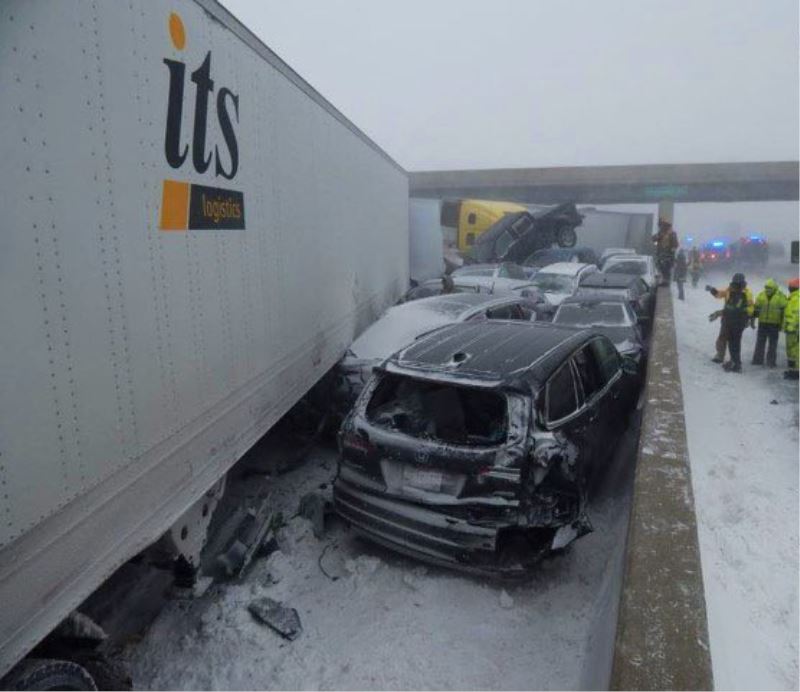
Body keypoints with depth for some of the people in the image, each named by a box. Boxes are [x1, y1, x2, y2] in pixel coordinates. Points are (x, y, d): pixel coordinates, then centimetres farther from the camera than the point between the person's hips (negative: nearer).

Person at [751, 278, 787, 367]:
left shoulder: (781, 297, -6)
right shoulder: (761, 295, 2)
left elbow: (784, 311, -3)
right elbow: (756, 308, 9)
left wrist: (782, 324, -5)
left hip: (774, 324, -3)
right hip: (762, 323, 3)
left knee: (772, 343, 4)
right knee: (760, 342, 7)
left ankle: (771, 362, 10)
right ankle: (758, 360, 14)